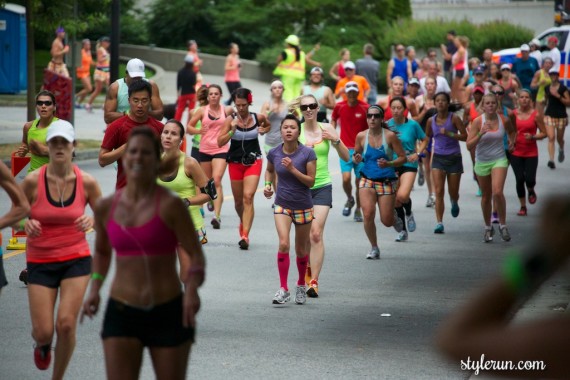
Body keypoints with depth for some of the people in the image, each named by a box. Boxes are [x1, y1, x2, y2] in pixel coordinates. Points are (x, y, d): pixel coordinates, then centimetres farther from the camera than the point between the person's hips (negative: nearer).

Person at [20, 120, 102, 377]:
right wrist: (26, 224, -21)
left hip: (76, 260, 0)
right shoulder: (32, 181, -11)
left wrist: (91, 221, -17)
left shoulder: (87, 182, -7)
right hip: (40, 262, 0)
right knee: (43, 331, -2)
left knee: (66, 324, -13)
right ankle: (42, 344, 39)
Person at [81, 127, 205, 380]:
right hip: (121, 312, 2)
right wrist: (94, 288, 6)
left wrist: (192, 288, -26)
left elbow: (196, 255, -6)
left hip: (168, 312, -2)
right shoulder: (106, 207, 3)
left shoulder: (171, 205, -9)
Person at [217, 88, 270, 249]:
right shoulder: (230, 120, -7)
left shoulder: (258, 118, -2)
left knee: (248, 197, -16)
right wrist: (232, 131, -25)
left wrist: (263, 130, 0)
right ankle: (243, 223, 43)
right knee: (238, 200, 13)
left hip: (253, 161, -1)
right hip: (235, 162, 1)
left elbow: (268, 125, 21)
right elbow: (220, 142, -12)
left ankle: (245, 235, -20)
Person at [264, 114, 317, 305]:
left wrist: (293, 169, -24)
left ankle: (301, 285, 34)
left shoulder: (307, 153, -12)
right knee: (283, 244, -18)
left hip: (303, 205, -1)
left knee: (301, 250, 10)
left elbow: (311, 181, -12)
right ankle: (283, 289, -12)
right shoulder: (274, 153, -4)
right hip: (282, 204, 1)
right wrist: (268, 184, -1)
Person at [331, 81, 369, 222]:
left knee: (359, 181, 3)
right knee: (346, 178, -12)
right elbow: (333, 120, 19)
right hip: (346, 148, 1)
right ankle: (350, 199, 18)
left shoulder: (365, 108, -5)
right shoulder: (339, 107, 0)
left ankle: (358, 209, 19)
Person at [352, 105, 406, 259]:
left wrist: (388, 164, -22)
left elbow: (403, 157, -4)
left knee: (386, 221, -1)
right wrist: (357, 158, -10)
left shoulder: (390, 136, -8)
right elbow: (356, 155, 14)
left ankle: (394, 216, 39)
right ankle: (374, 248, 5)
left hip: (386, 181, -2)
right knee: (368, 214, -16)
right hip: (367, 180, 2)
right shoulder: (361, 136, -1)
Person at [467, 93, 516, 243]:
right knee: (486, 197, 12)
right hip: (482, 162, 1)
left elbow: (511, 131, 21)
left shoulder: (504, 120, -4)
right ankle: (488, 228, 31)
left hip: (499, 160, 0)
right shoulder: (478, 121, -10)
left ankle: (503, 225, -6)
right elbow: (469, 145, -16)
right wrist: (481, 134, -29)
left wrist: (511, 140, 1)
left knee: (497, 192, -22)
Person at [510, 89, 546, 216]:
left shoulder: (536, 115, -4)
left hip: (531, 153, -1)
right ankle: (523, 206, 16)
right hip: (516, 153, 1)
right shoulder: (513, 114, 2)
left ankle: (531, 191, 27)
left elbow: (544, 133, 0)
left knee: (529, 179, -11)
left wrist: (533, 137, -17)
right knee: (519, 180, -1)